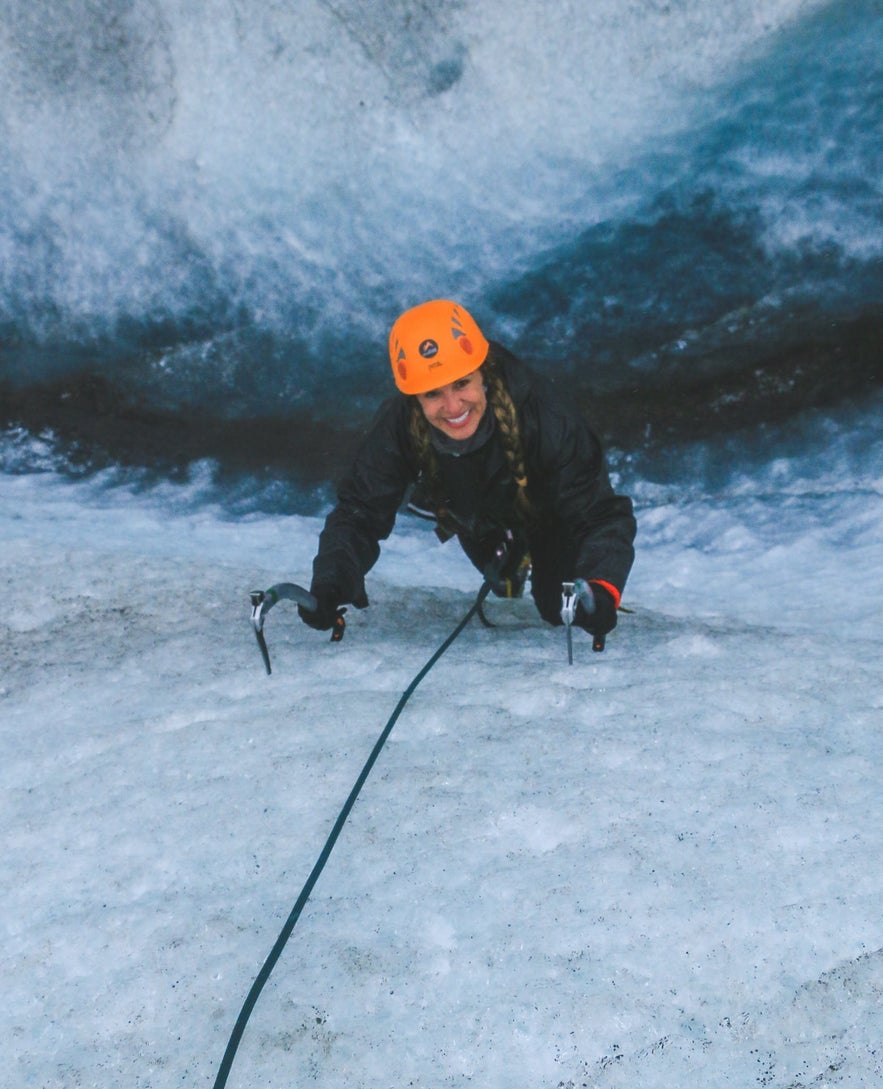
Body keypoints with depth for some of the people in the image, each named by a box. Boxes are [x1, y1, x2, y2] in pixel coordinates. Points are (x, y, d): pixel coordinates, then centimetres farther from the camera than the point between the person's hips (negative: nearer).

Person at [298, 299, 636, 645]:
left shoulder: (545, 416, -45)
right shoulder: (397, 427, -37)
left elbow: (602, 514, -44)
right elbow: (359, 512, -30)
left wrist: (601, 588, -63)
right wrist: (331, 586, -49)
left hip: (549, 509, -2)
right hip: (475, 514, 2)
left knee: (559, 611, 2)